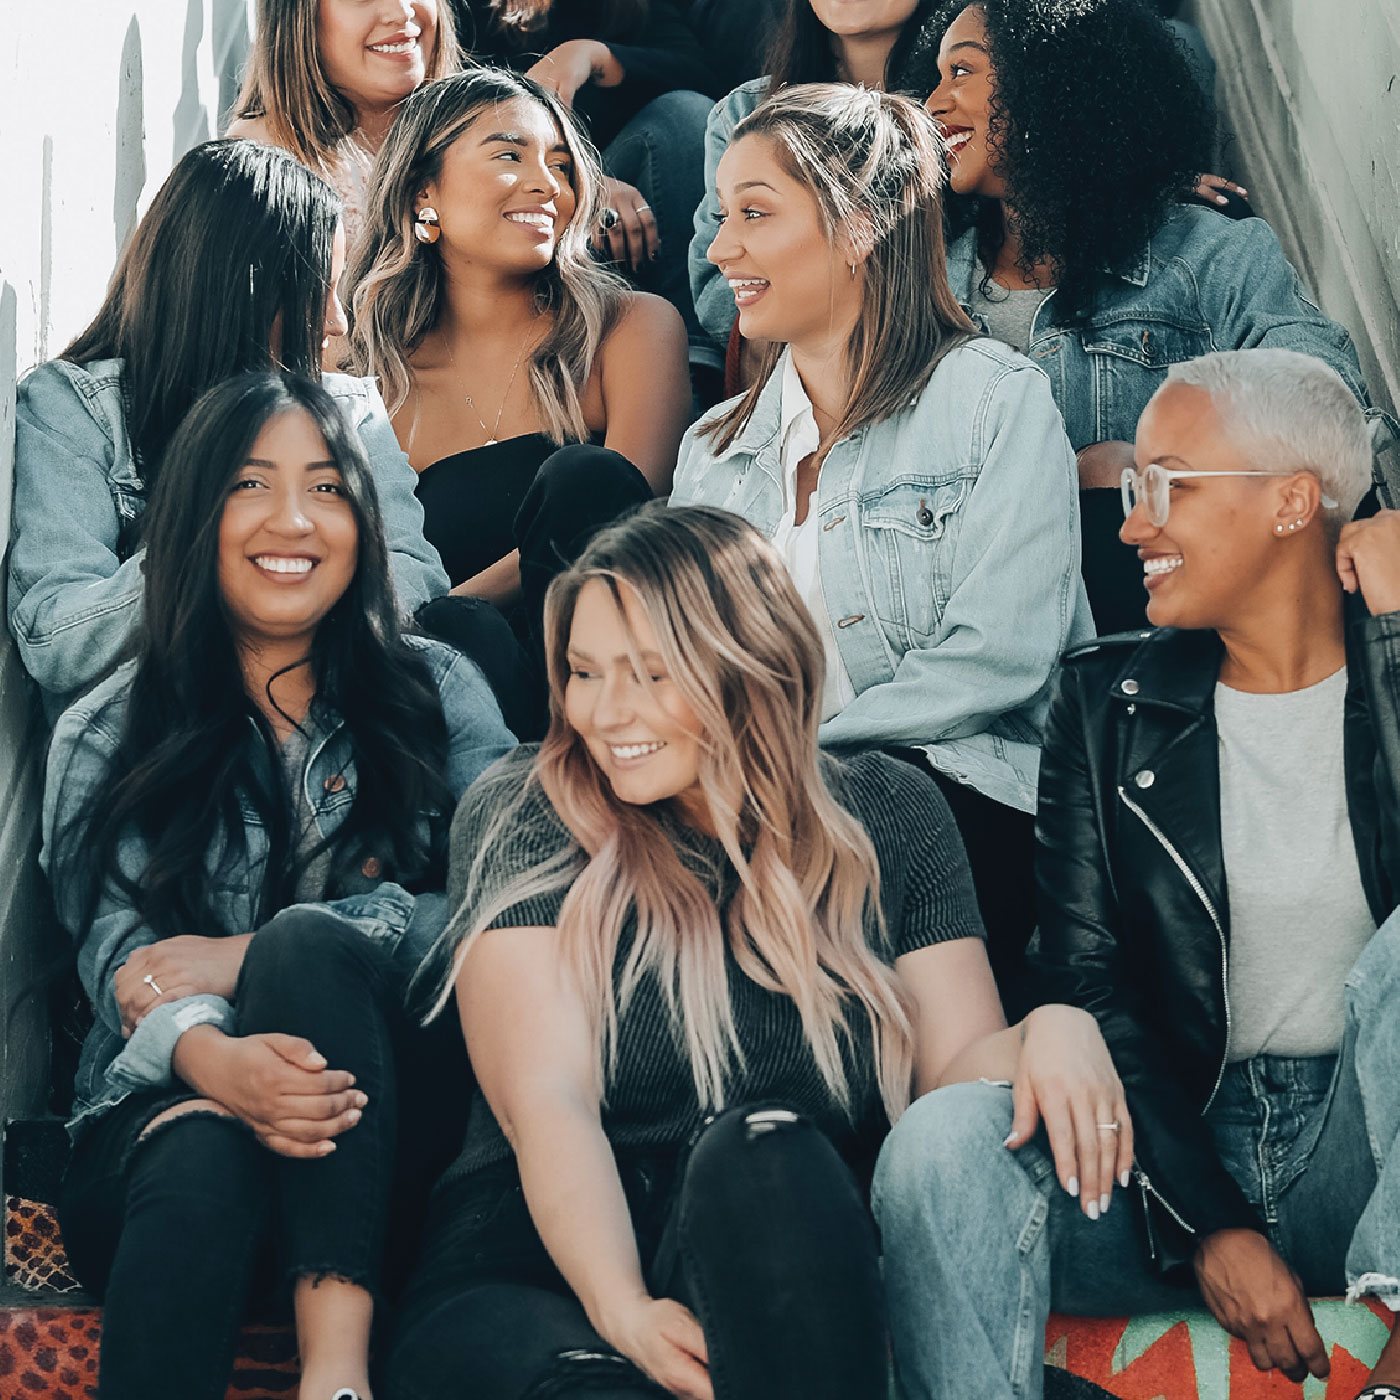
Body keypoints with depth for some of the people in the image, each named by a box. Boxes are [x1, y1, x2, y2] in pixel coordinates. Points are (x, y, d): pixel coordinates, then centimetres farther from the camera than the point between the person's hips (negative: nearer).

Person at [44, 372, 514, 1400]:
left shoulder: (437, 692, 10)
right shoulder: (104, 740, 9)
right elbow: (123, 964, -6)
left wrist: (250, 956, -14)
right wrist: (215, 1060, -31)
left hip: (388, 1118, 0)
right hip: (162, 1112, 0)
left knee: (304, 942, -31)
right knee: (203, 1161, -35)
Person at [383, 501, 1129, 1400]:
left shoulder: (886, 814, 13)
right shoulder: (523, 818, 4)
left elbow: (956, 1058, 7)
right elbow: (544, 1096, -8)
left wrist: (1049, 1031, -18)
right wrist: (622, 1309, -25)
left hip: (780, 1259, 3)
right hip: (538, 1271, -3)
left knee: (762, 1151, -35)